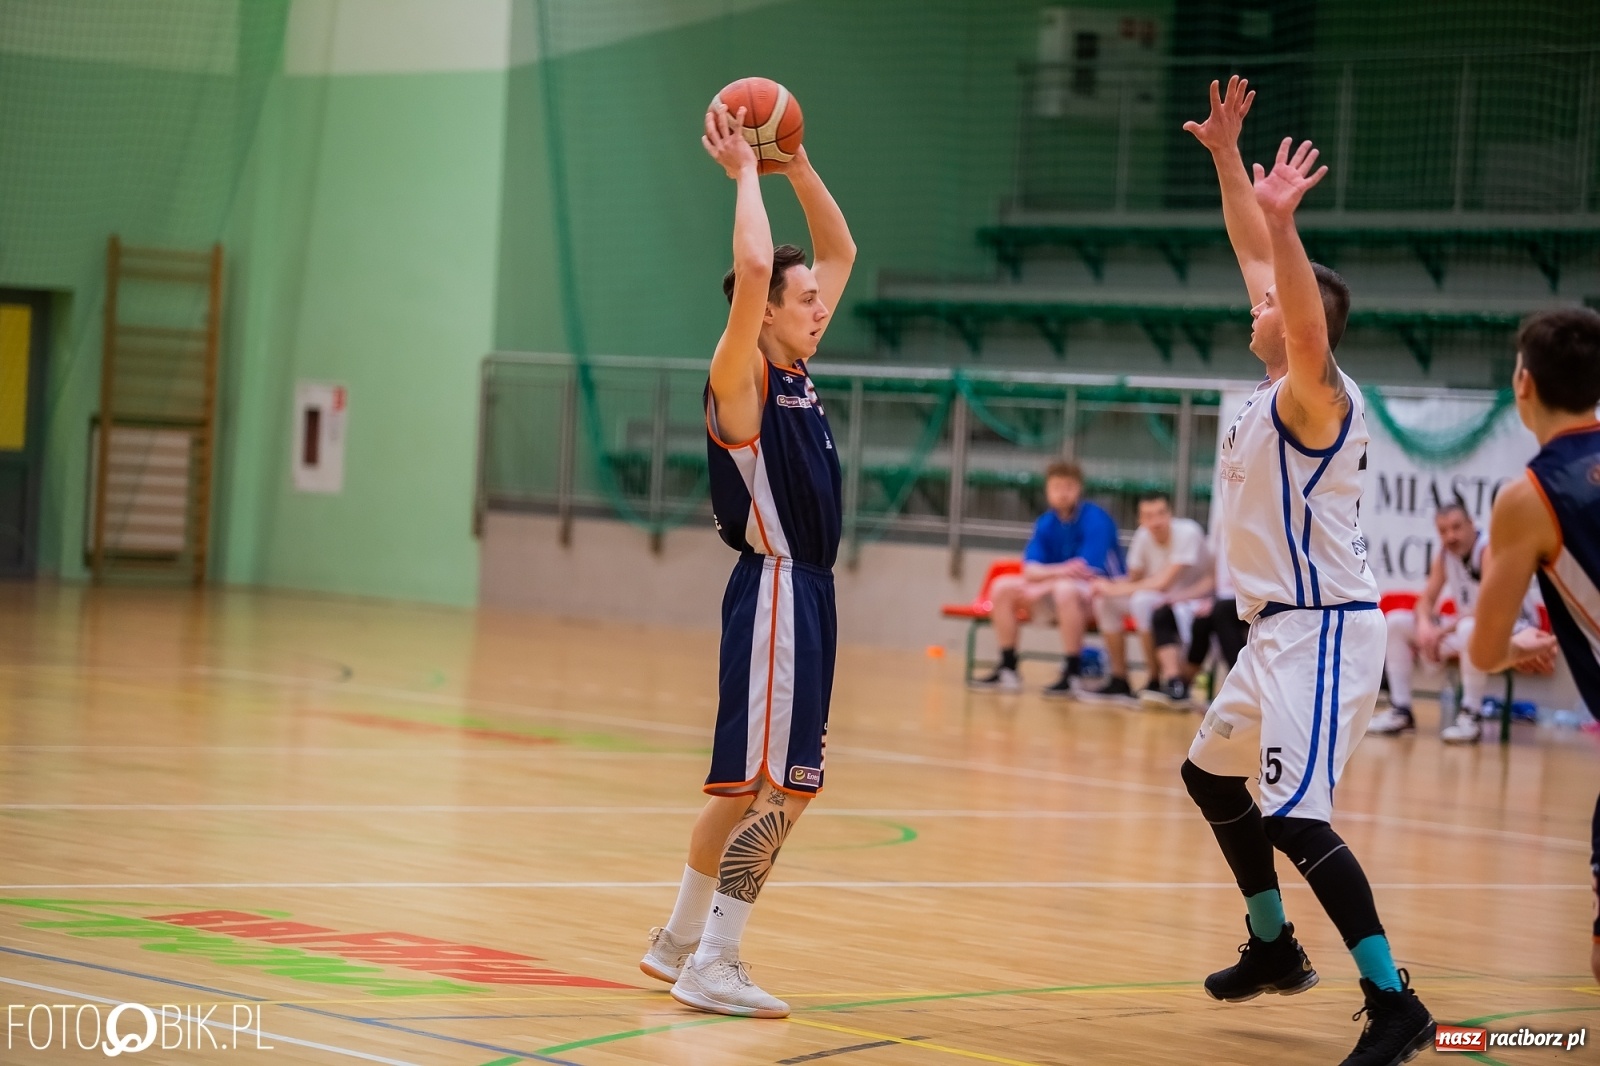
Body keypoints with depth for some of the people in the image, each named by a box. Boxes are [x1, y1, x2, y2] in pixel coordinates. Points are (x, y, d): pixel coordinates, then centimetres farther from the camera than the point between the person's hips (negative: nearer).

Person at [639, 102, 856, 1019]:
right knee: (772, 788, -10)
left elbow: (841, 250, 21)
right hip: (776, 591, -9)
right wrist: (745, 171, -17)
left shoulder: (795, 371, 12)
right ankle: (712, 966, -6)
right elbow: (754, 267, -29)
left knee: (758, 788, 15)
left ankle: (682, 940, 26)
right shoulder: (742, 378, -11)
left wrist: (797, 162, 11)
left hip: (809, 593, 9)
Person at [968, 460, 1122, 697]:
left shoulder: (1096, 520, -16)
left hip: (1103, 593, -7)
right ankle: (1007, 670, -7)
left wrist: (1053, 573, -20)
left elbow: (1087, 572, -24)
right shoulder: (1046, 524, 2)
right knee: (1002, 588, -8)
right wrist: (1062, 570, -24)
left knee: (1065, 589, -39)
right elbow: (1030, 571, -6)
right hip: (1055, 591, 7)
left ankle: (1073, 675, -34)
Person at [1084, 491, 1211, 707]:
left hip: (1191, 600, -7)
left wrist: (1118, 590, -22)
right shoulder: (1144, 536, -4)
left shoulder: (1187, 533, -21)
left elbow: (1163, 583, -25)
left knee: (1142, 600, -32)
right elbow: (1134, 579, 2)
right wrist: (1113, 588, -21)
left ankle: (1155, 680, -22)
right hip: (1162, 599, 7)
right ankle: (1119, 679, -1)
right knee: (1105, 601, -8)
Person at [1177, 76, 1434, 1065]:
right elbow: (1253, 252, 18)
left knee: (1295, 816, -19)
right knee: (1212, 773, 25)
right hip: (1284, 626, 11)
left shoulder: (1316, 392, -13)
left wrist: (1284, 220, -49)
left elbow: (1306, 312, -35)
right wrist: (1226, 155, 15)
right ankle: (1275, 947, 37)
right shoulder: (1275, 388, 10)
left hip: (1325, 631, -11)